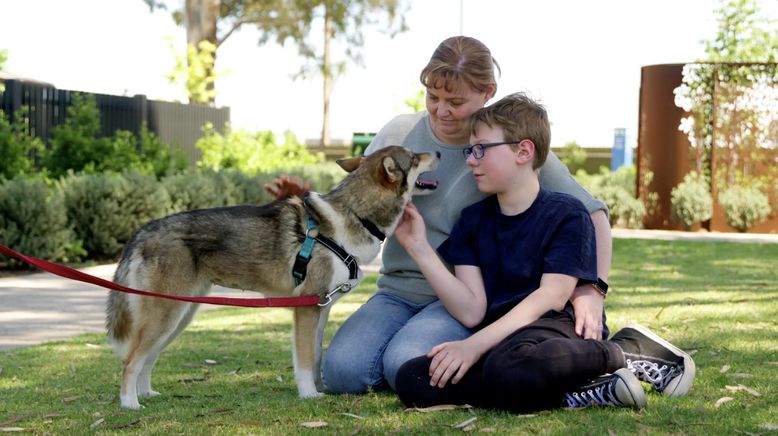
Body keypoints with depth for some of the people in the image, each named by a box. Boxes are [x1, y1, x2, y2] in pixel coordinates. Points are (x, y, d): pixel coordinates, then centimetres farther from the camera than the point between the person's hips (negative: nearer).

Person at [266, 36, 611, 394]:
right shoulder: (399, 133, 4)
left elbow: (591, 214, -7)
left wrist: (591, 292, -21)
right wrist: (305, 198, -9)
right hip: (397, 291, 4)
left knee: (406, 365, -32)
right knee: (341, 371, -21)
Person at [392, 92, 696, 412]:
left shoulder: (566, 215, -1)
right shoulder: (473, 220, 14)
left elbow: (552, 297, -13)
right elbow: (472, 310, 3)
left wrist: (475, 345, -22)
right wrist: (419, 248, -6)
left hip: (553, 330, -6)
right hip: (498, 343, 6)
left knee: (510, 366, -42)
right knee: (412, 380, -23)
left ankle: (629, 351, -14)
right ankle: (567, 396, -23)